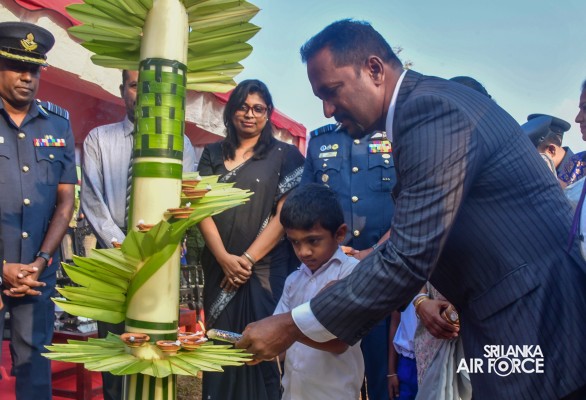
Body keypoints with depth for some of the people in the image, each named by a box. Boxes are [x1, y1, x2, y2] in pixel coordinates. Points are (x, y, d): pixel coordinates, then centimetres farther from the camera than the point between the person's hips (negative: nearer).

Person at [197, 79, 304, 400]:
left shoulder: (284, 155, 2)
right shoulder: (212, 154, 11)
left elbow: (284, 215, -6)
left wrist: (248, 259, -12)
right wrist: (224, 258, -11)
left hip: (266, 268, -3)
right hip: (219, 268, 3)